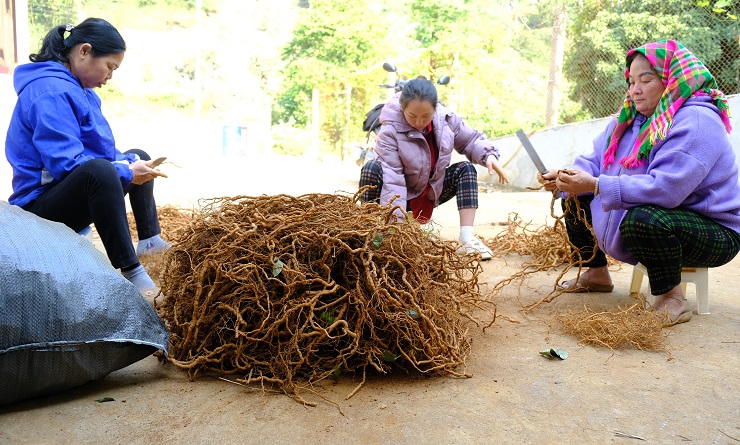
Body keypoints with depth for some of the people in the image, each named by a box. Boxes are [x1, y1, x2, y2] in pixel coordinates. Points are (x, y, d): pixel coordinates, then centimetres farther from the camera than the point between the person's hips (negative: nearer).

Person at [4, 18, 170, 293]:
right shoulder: (50, 92, -20)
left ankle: (150, 241, 17)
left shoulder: (77, 88, 11)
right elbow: (66, 163, -28)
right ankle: (129, 270, -36)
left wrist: (130, 163, -2)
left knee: (138, 157, 22)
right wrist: (126, 173, -21)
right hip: (42, 206, -11)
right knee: (98, 169, -40)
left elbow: (98, 148, 16)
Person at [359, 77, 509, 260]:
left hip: (431, 193, 5)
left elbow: (470, 140, 4)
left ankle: (467, 239, -21)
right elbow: (391, 177, -33)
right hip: (401, 195, -5)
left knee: (466, 169, -14)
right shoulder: (390, 131, -26)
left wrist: (488, 155, -20)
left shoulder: (447, 119, -12)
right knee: (372, 168, -33)